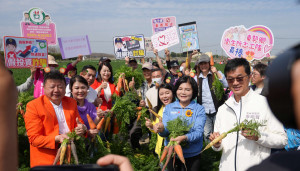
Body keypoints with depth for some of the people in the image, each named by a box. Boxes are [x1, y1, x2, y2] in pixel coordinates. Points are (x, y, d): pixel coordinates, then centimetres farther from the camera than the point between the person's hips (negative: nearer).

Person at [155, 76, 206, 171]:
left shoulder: (199, 109, -6)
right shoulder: (169, 108, 2)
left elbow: (198, 132, -16)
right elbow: (166, 130, -5)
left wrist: (185, 138, -35)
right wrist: (162, 129, -28)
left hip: (192, 155, -2)